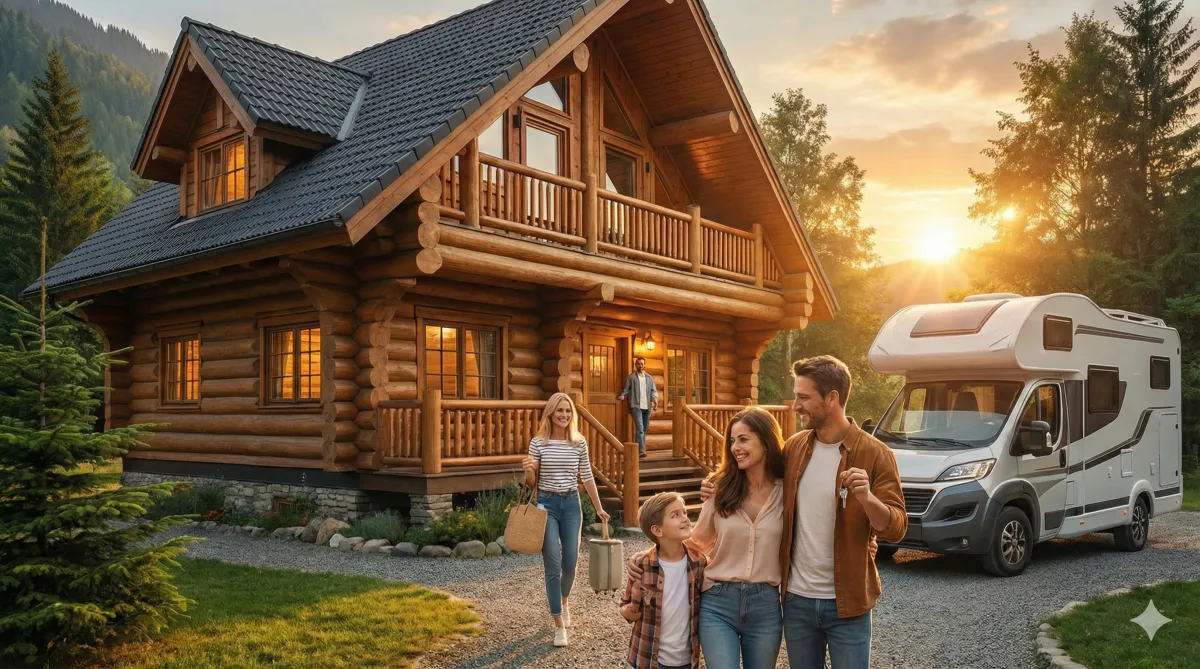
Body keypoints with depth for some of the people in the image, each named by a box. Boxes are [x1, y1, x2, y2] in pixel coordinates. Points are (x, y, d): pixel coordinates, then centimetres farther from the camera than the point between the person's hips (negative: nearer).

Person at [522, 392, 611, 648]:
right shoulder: (538, 442, -4)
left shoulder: (579, 442, 1)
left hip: (571, 504, 2)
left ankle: (563, 602, 40)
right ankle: (559, 624, 4)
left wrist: (598, 507, 11)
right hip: (547, 504, -2)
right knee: (553, 565, -5)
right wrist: (529, 471, -22)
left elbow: (587, 477, 9)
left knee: (570, 562, 7)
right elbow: (532, 483, 1)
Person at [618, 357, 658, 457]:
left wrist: (655, 401, -4)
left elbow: (654, 391, 12)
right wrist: (621, 397, -18)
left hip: (647, 407, 5)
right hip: (636, 406, -5)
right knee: (640, 428, -16)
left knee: (644, 429, 12)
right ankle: (641, 451, -21)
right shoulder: (631, 377, 3)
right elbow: (625, 390, 1)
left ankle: (638, 449, 24)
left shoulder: (649, 378, 15)